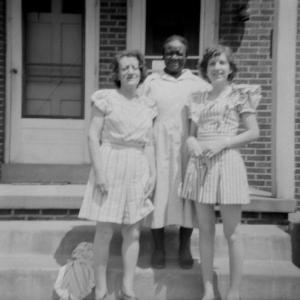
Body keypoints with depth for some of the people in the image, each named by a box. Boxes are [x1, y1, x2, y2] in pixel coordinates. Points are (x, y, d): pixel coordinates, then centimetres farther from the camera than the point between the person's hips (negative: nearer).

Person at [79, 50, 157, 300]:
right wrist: (99, 171, -13)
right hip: (110, 164, -4)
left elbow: (149, 143, 12)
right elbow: (93, 136, -6)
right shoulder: (106, 98, -2)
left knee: (133, 231, 8)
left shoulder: (147, 105, 10)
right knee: (105, 230, 3)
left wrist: (153, 173, 4)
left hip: (138, 169, 4)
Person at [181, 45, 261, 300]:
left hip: (227, 163, -4)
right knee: (205, 230, 8)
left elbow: (254, 132, -2)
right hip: (200, 165, 4)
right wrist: (191, 142, -6)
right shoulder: (199, 99, 15)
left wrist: (223, 142, -14)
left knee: (232, 233, 1)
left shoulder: (240, 94, 3)